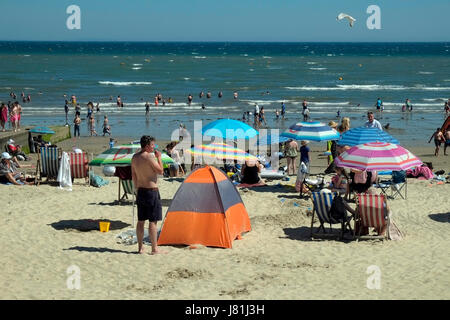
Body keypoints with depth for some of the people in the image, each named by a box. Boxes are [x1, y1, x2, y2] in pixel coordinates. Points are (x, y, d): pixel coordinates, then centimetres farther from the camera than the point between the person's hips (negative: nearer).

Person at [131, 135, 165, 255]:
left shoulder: (134, 158, 8)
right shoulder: (149, 157, -16)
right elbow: (160, 171, -10)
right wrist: (159, 158, 0)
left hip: (140, 191, 8)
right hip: (151, 191, -8)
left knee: (141, 220, 11)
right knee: (153, 221, -4)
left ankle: (140, 247, 16)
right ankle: (154, 249, -1)